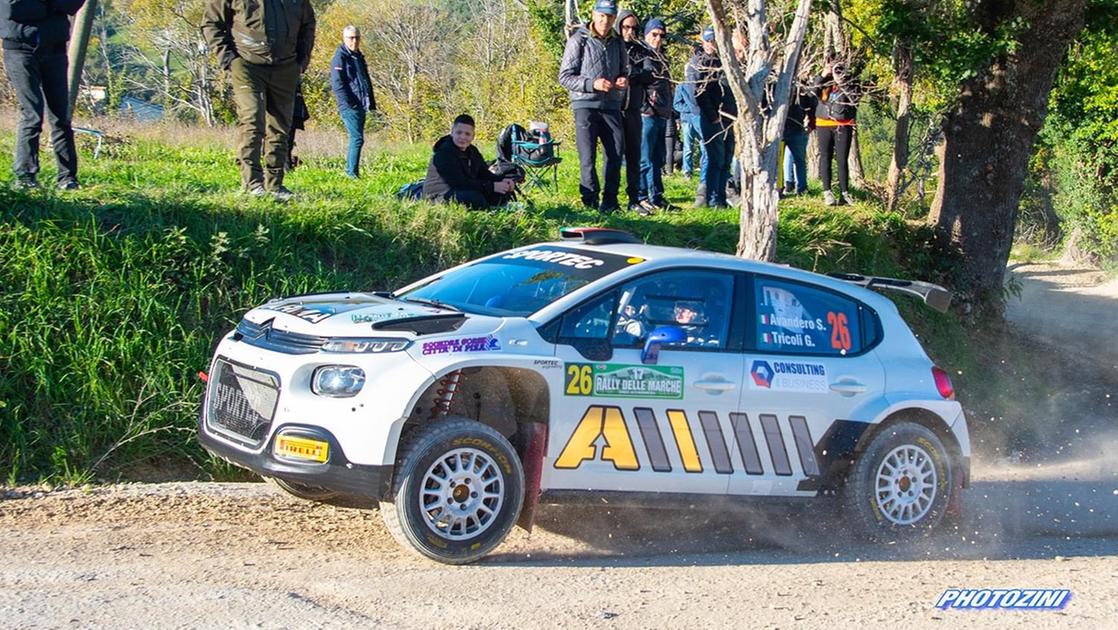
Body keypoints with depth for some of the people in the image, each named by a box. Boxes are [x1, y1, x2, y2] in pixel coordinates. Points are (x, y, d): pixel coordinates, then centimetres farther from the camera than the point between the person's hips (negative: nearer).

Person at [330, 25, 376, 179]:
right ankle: (351, 172, -12)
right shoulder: (340, 57, -5)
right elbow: (337, 83, -13)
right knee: (357, 138, -14)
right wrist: (348, 103, -19)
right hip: (350, 107, -8)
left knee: (357, 138, 9)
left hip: (361, 106, 8)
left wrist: (371, 102, 18)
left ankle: (353, 172, 14)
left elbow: (366, 81, 27)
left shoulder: (359, 57, 20)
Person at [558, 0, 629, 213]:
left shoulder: (617, 43, 13)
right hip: (586, 105, -5)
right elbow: (565, 76, -6)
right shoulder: (579, 41, -3)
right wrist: (592, 84, -19)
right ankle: (591, 204, -3)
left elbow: (625, 70, 26)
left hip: (611, 105, 5)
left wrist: (624, 79, 1)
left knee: (616, 153, 3)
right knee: (588, 157, -7)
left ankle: (610, 203, 13)